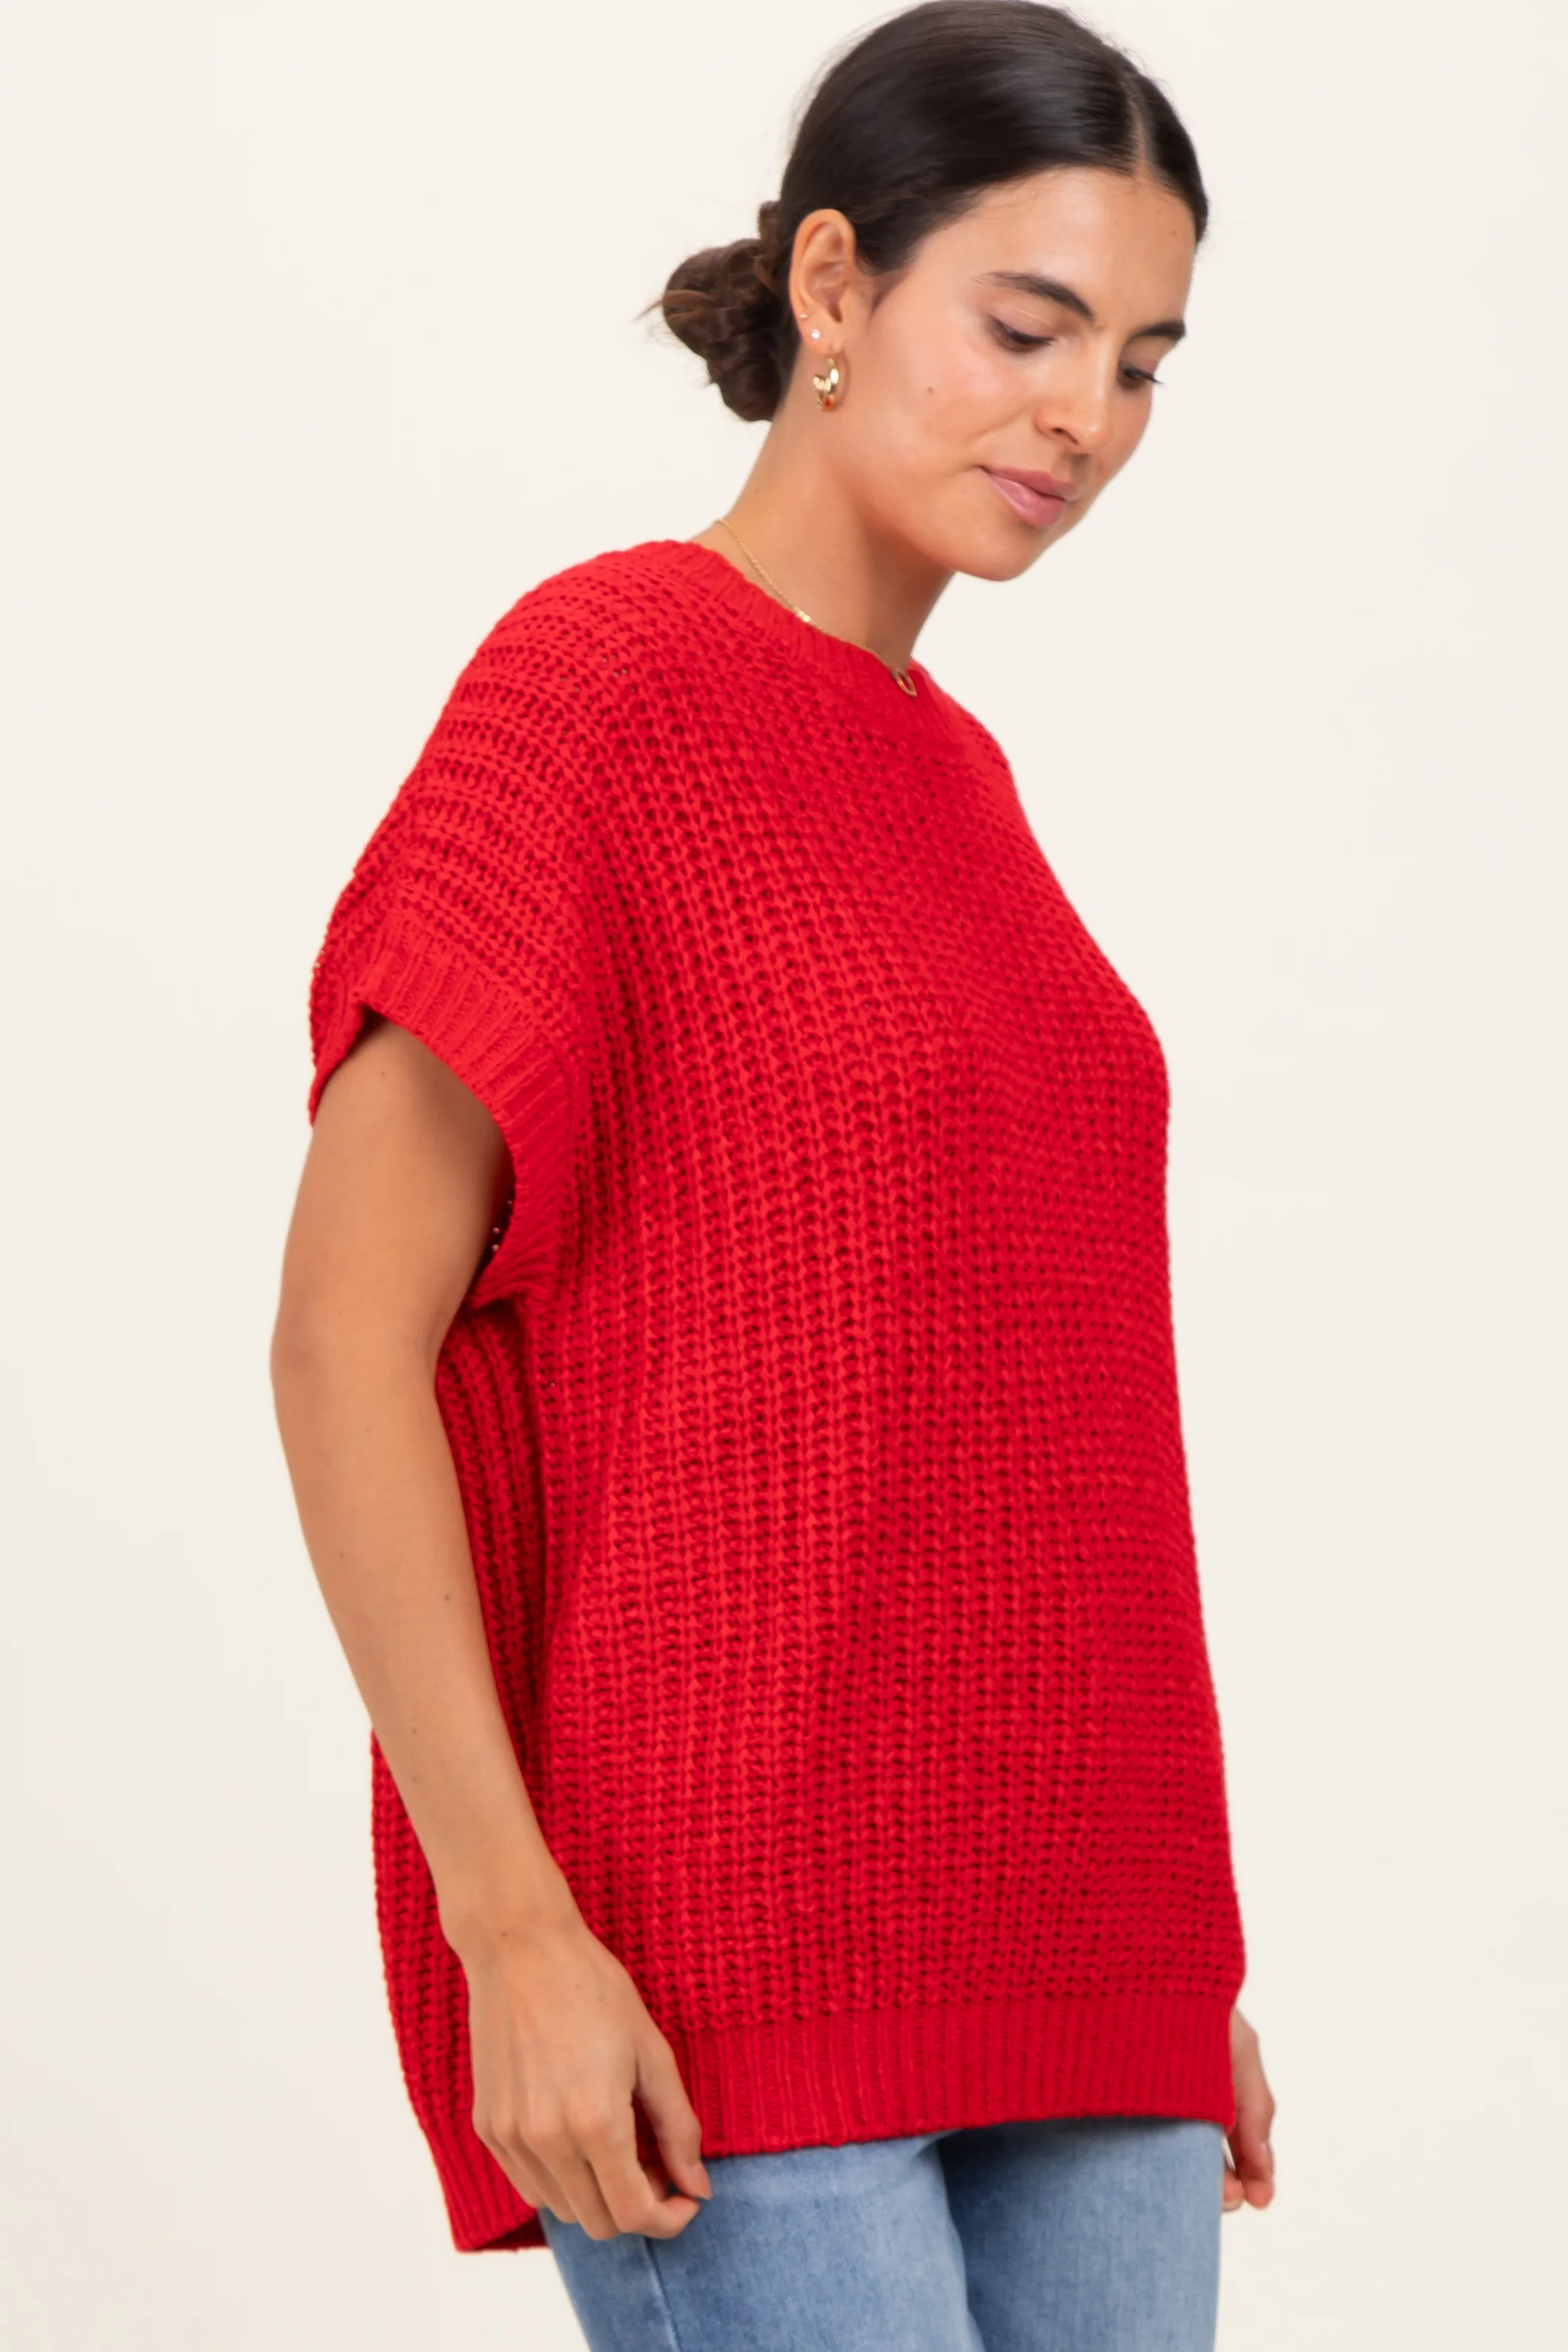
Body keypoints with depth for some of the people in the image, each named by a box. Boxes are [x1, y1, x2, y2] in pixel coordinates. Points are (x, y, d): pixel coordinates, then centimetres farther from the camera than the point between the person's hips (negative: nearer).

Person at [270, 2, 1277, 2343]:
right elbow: (343, 1338, -12)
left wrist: (1162, 1946, 18)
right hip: (717, 1967, -7)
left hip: (1043, 1958, 8)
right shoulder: (590, 680, -7)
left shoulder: (954, 779, 16)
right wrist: (513, 1924, -19)